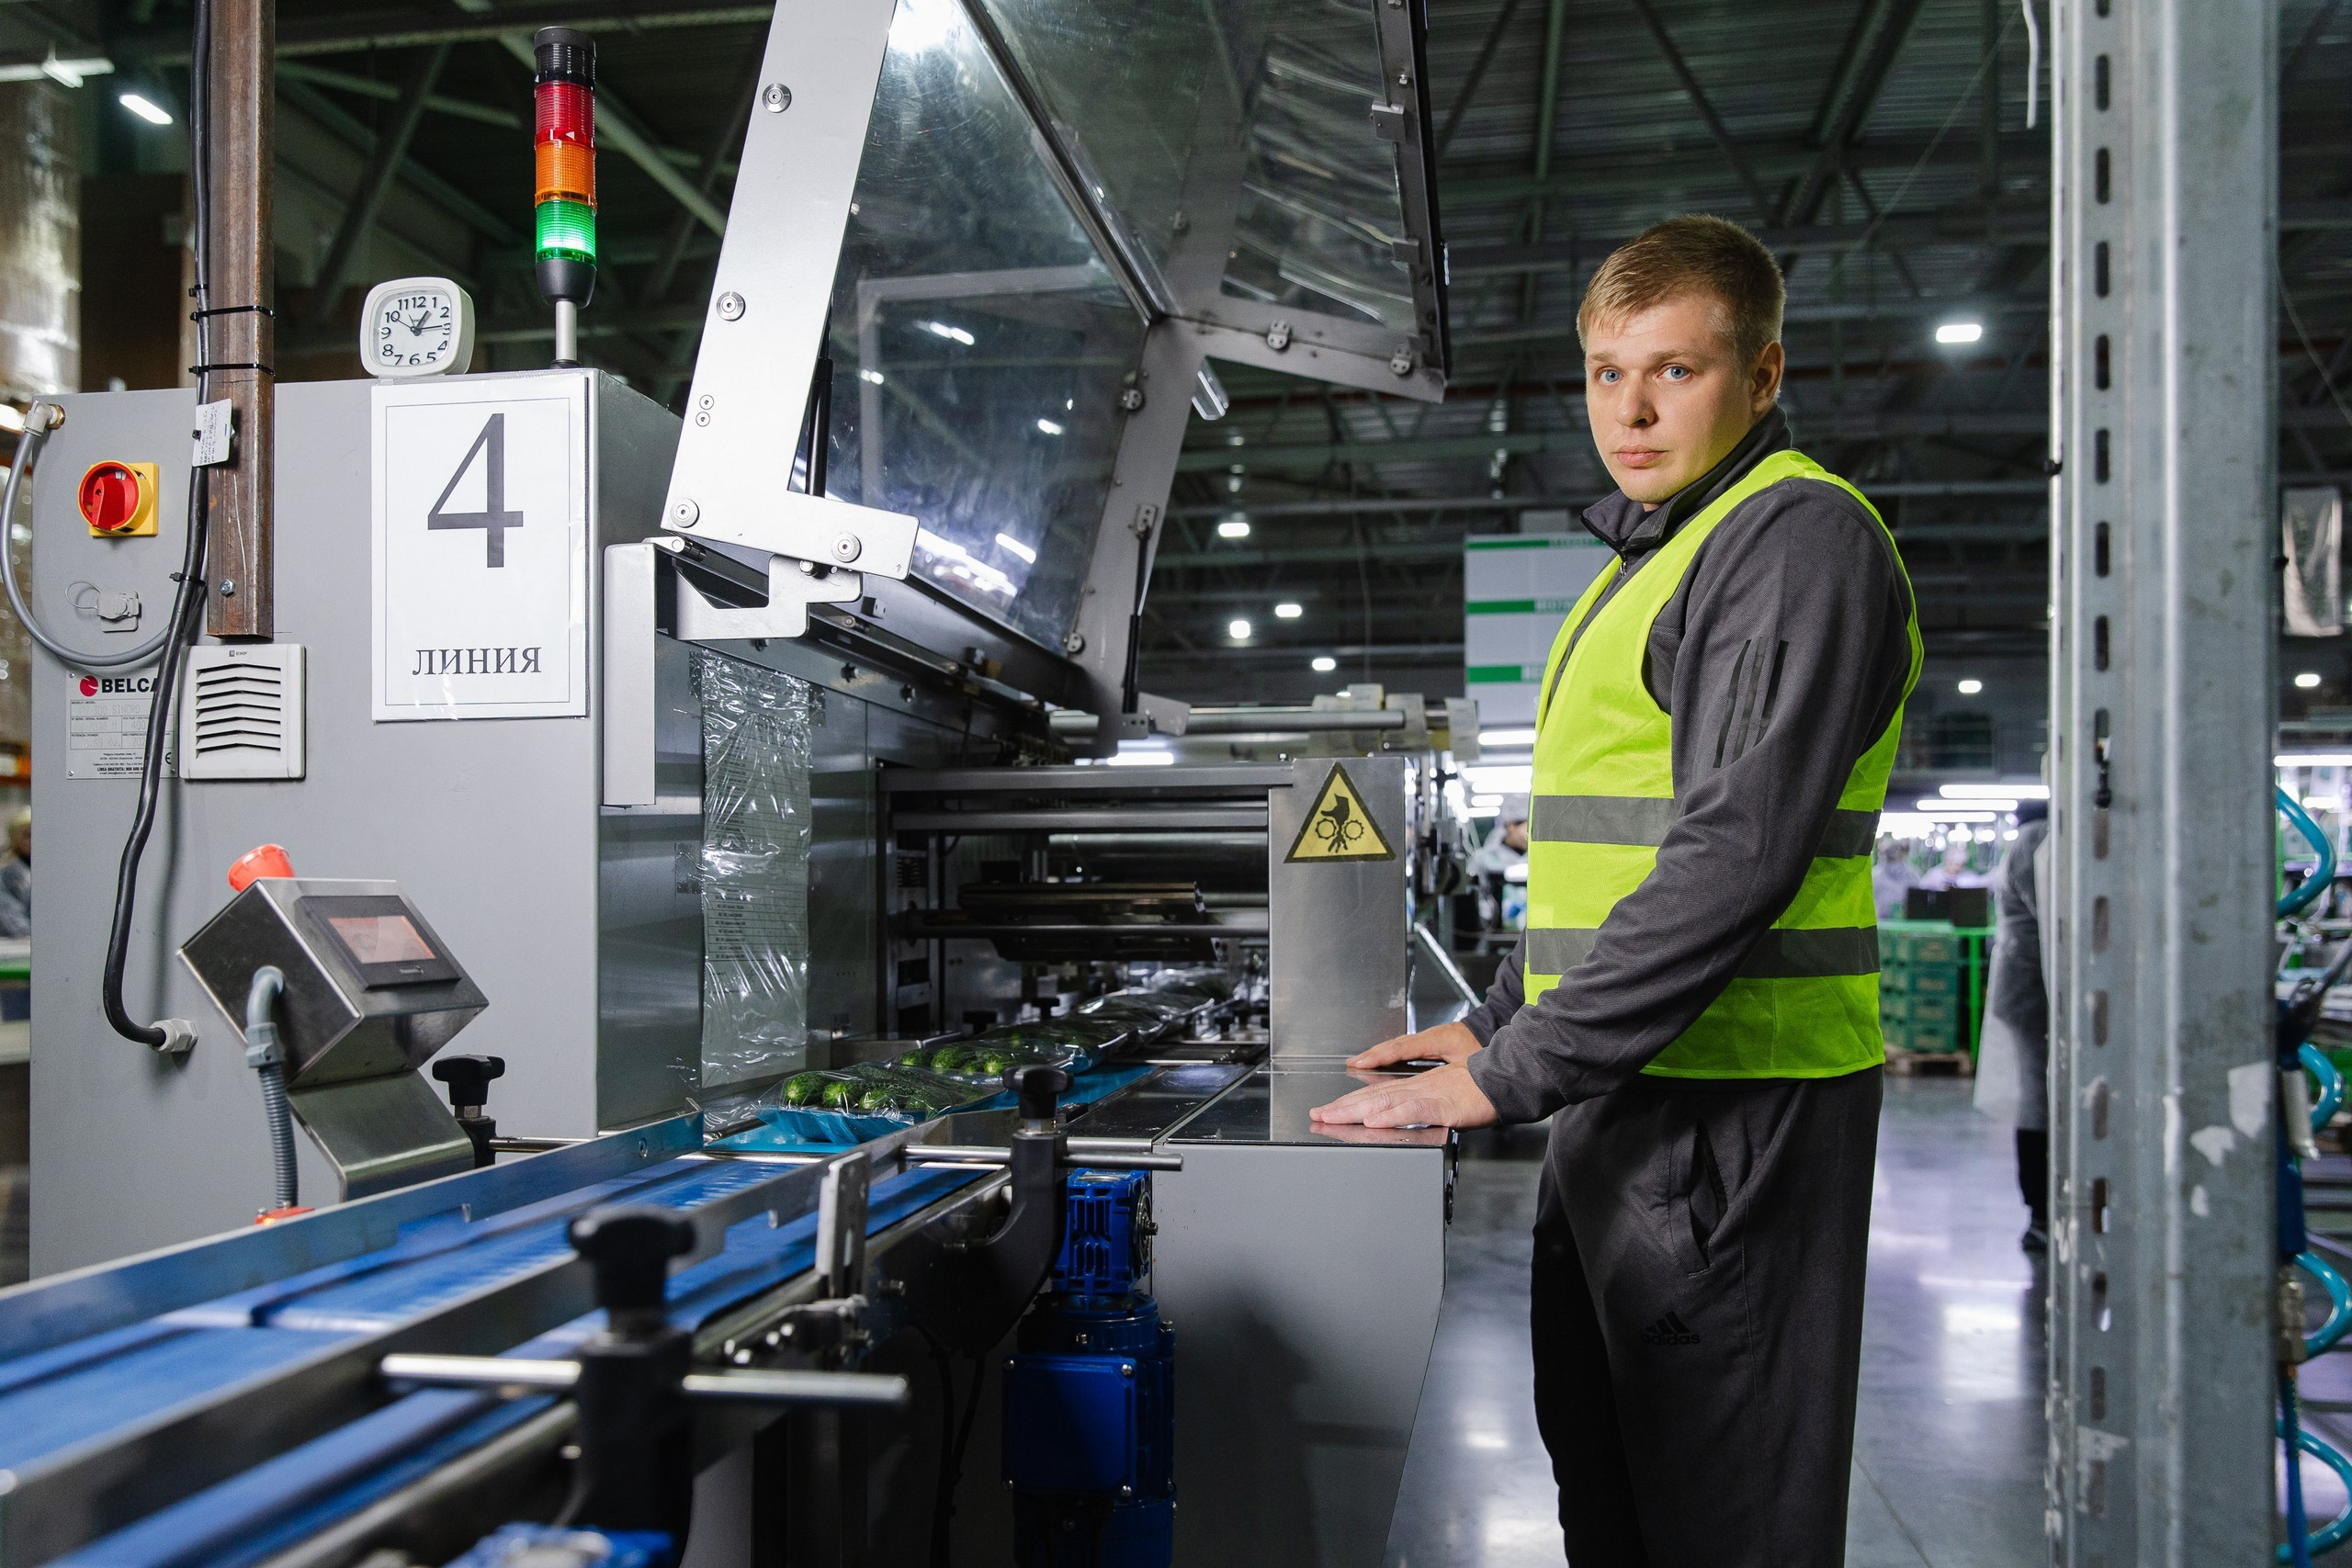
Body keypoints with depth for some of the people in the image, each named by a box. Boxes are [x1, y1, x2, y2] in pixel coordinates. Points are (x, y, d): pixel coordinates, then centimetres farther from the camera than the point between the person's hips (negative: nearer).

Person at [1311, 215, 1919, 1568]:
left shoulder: (1799, 534, -12)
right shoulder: (1652, 562, 20)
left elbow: (1736, 850, -22)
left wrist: (1511, 1076, -21)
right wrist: (1501, 1024, 19)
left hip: (1730, 1106, -9)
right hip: (1627, 1098, 10)